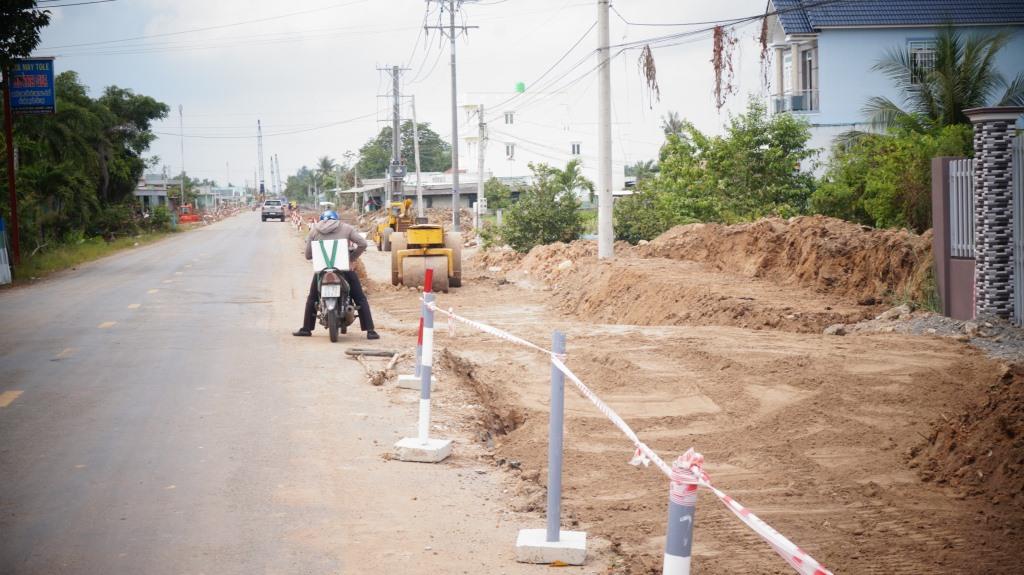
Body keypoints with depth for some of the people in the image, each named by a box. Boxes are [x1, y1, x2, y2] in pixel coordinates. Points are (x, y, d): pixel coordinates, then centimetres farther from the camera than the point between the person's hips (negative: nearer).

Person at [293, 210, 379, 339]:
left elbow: (308, 255, 7)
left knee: (312, 299, 22)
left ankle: (306, 329, 23)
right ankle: (370, 331, -2)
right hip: (344, 269, -1)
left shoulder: (314, 230, 10)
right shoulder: (346, 228, 7)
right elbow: (362, 243, -3)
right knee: (360, 299, 7)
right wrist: (353, 257, 10)